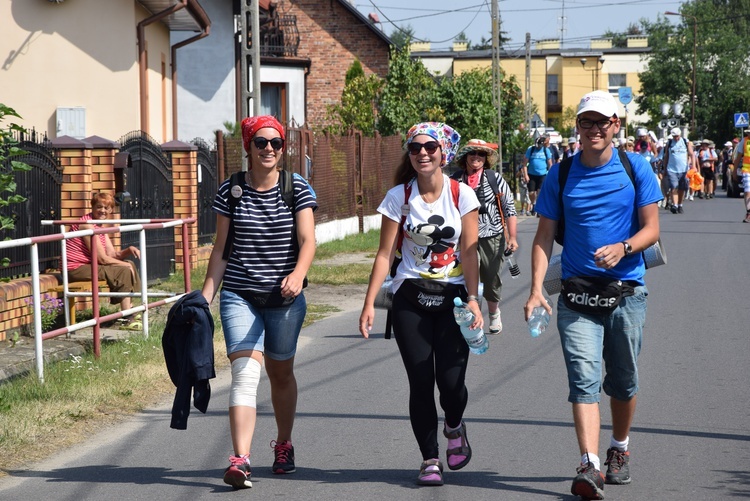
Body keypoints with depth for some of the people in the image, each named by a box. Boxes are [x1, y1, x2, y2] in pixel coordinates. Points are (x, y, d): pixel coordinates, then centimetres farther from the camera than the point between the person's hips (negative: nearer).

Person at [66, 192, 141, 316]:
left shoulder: (100, 227, 15)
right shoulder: (87, 224, -17)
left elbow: (112, 254, 11)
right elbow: (102, 258, -19)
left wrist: (129, 250, -8)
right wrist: (126, 265, -10)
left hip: (88, 266, 11)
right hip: (76, 269, -11)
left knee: (129, 265, 13)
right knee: (124, 271, -19)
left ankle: (131, 309, 16)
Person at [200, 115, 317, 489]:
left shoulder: (298, 189, 1)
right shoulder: (230, 191, 3)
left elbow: (307, 240, -10)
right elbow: (220, 249, 8)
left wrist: (298, 274, -30)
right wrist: (204, 295, 1)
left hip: (284, 298, 1)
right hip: (239, 295, -1)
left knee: (281, 372, 15)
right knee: (244, 374, -16)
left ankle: (283, 444, 38)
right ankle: (240, 460, -25)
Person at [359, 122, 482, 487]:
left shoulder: (462, 195, -2)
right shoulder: (399, 197, -1)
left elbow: (469, 252, -3)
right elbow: (385, 254, 0)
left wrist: (472, 300, -12)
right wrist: (369, 303, -5)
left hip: (452, 296, -1)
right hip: (410, 299, 1)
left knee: (451, 381, -10)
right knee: (421, 382, -3)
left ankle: (454, 426, 25)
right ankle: (430, 460, 11)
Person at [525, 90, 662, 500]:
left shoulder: (636, 169, 1)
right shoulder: (561, 175, 4)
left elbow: (652, 228, 1)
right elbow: (544, 236, 5)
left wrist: (623, 247, -20)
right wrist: (536, 289, -7)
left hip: (626, 292, 0)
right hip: (577, 294, 0)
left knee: (623, 381, 12)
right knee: (584, 378, -13)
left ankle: (619, 448, 35)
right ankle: (590, 466, -21)